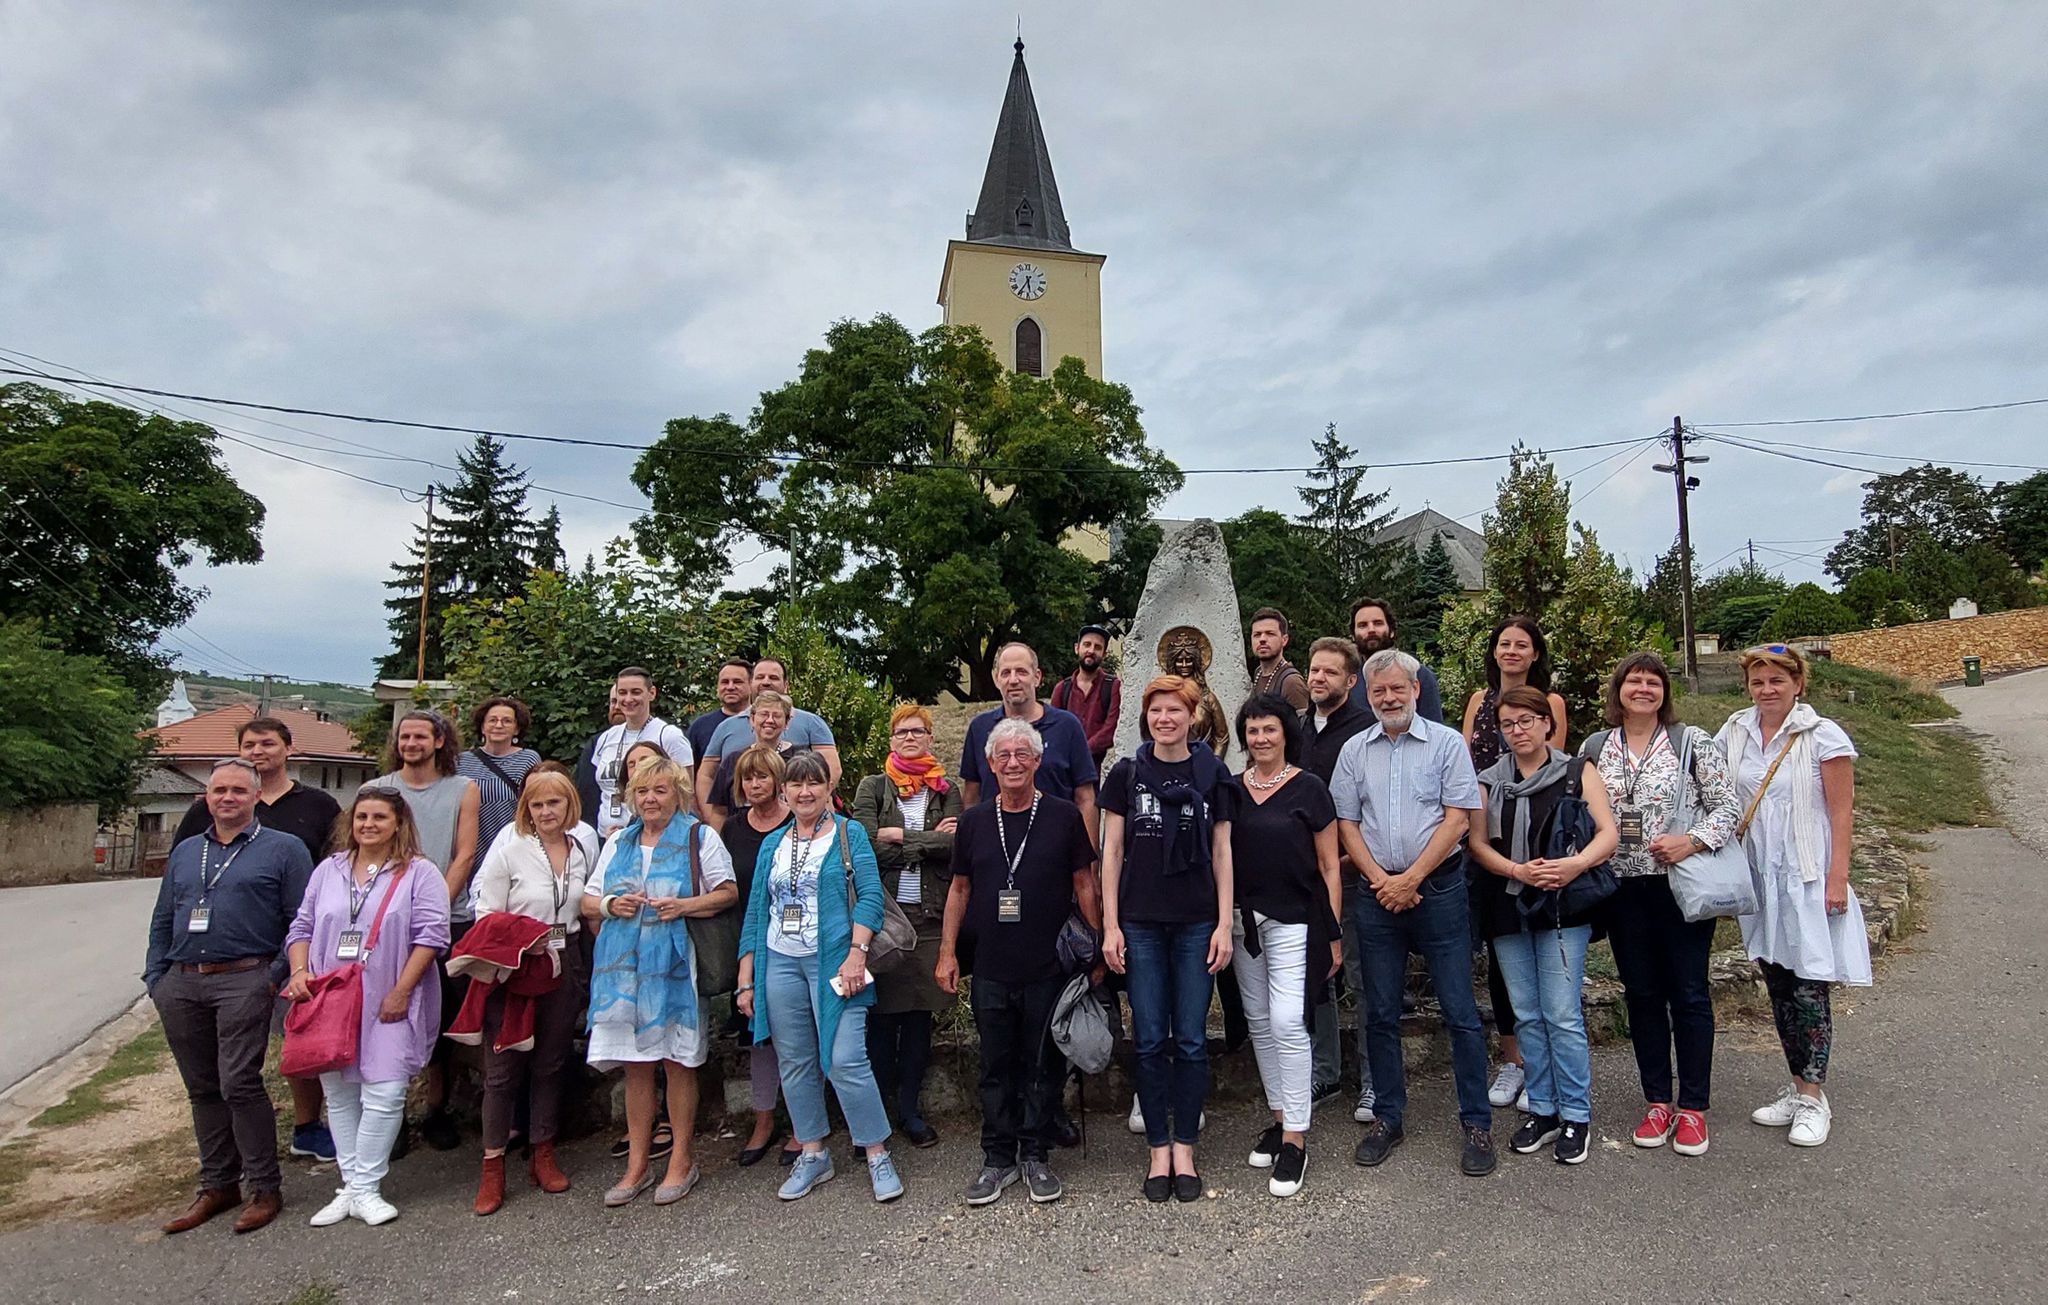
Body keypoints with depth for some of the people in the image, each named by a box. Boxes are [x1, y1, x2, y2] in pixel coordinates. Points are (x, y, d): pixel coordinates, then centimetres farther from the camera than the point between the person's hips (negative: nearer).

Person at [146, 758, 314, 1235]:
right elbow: (162, 922, 22)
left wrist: (276, 976, -12)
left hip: (242, 981, -6)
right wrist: (155, 978, 10)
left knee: (239, 1084, -8)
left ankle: (264, 1188, 3)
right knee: (202, 1088, 12)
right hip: (180, 986, 6)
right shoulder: (185, 852, 18)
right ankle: (217, 1185, 23)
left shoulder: (283, 850, 0)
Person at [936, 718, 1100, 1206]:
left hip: (1048, 969, -2)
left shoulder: (1063, 816, -1)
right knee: (996, 1066, 10)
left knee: (1041, 1065, 7)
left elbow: (1084, 884, 3)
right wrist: (947, 952, 7)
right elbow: (960, 888, 11)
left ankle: (1035, 1156, 22)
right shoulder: (974, 821, 6)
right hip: (990, 970, 2)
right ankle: (998, 1158, 22)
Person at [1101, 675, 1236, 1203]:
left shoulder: (1213, 774, 3)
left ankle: (1185, 1148, 18)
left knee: (1191, 1040, 5)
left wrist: (1224, 925, -1)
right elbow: (1112, 852, 3)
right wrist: (1110, 925, -2)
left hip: (1197, 923, 0)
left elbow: (1221, 853, 5)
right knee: (1150, 1040, 5)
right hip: (1141, 923, 0)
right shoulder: (1126, 774, 2)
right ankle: (1159, 1149, 17)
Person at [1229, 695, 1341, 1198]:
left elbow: (1329, 867, -2)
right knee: (1260, 1023, 11)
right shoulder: (1232, 790, 7)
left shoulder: (1308, 789, -4)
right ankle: (1280, 1118, 26)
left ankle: (1295, 1139, 1)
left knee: (1287, 1024, -10)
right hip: (1244, 920, 5)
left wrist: (1333, 934, -4)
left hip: (1295, 920, -4)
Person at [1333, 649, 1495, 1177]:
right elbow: (1346, 823, 7)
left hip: (1438, 889, -3)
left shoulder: (1447, 743, -1)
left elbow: (1458, 818, -7)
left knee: (1460, 1011, 1)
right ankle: (1387, 1117, 21)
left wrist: (1410, 879, -11)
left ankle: (1477, 1122, 13)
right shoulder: (1355, 750, 9)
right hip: (1377, 893, 3)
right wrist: (1380, 879, -6)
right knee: (1381, 1013, 9)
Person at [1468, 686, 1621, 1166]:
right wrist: (1518, 870, -14)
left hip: (1562, 908, -3)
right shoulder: (1490, 780, 10)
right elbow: (1477, 842, 3)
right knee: (1527, 1015, 8)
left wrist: (1575, 864, -22)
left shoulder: (1577, 771, 4)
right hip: (1506, 908, 3)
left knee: (1563, 1015, -5)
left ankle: (1575, 1116, 9)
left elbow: (1608, 832, -4)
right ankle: (1541, 1111, 20)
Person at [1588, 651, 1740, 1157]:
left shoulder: (1691, 741, -2)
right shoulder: (1595, 747, 7)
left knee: (1689, 993, 3)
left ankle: (1693, 1108, 15)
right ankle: (1658, 1101, 22)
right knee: (1641, 994, 10)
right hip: (1622, 888, 3)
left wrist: (1692, 841, -18)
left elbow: (1728, 804, -4)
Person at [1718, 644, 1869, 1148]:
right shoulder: (1735, 733, 6)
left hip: (1807, 878, -5)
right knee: (1778, 985, 11)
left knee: (1809, 988, -3)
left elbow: (1841, 813, -8)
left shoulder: (1822, 736, -7)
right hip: (1759, 878, 5)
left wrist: (1837, 879, -12)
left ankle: (1814, 1098, 8)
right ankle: (1798, 1088, 24)